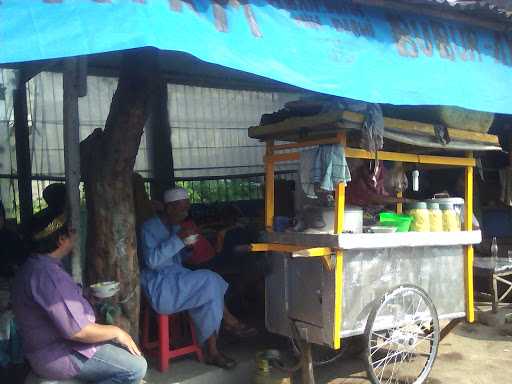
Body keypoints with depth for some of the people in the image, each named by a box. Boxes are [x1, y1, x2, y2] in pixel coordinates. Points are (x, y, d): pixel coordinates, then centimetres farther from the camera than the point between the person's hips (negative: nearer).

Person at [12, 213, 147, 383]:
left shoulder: (36, 265, 7)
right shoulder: (48, 274, -27)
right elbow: (78, 331, -27)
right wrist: (116, 332, -13)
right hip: (59, 356, -11)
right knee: (136, 368, -15)